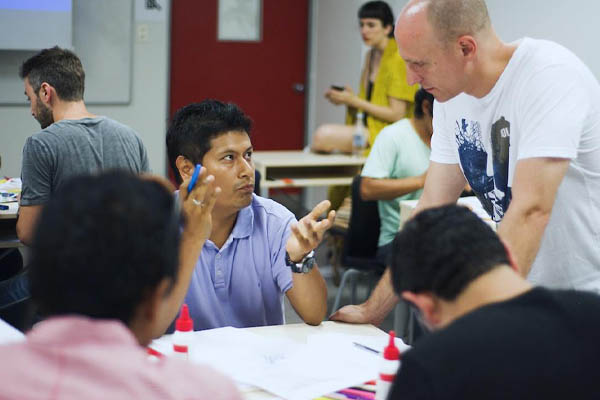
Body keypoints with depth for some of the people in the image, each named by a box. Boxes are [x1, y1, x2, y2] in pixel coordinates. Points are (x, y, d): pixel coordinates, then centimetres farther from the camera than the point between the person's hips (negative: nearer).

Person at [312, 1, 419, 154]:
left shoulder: (398, 59, -11)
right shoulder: (371, 55, 15)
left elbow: (397, 115, -15)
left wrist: (354, 101, -13)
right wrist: (349, 98, -1)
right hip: (369, 127, 8)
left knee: (323, 135, -25)